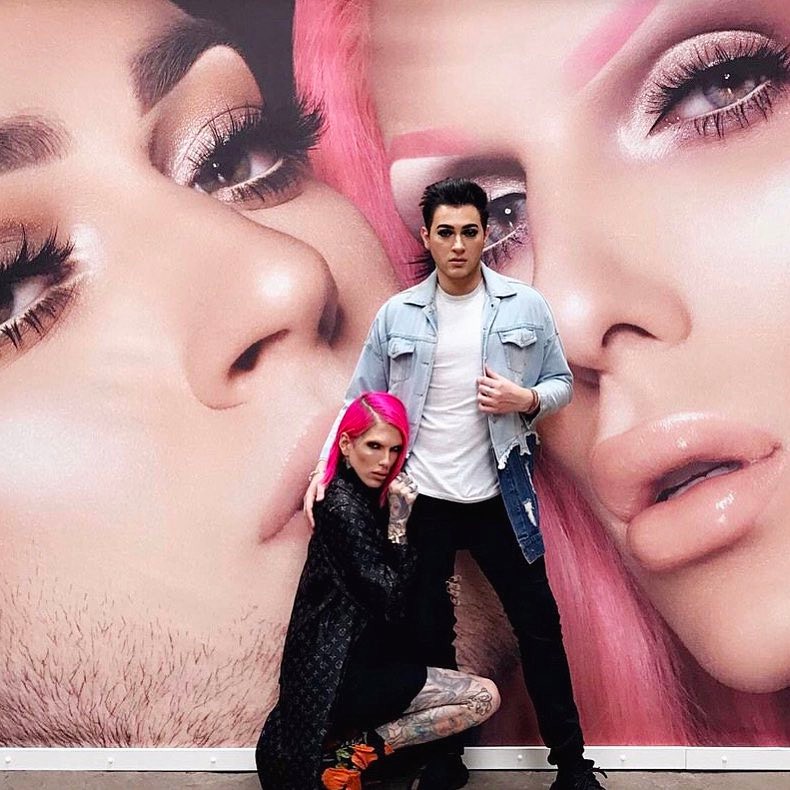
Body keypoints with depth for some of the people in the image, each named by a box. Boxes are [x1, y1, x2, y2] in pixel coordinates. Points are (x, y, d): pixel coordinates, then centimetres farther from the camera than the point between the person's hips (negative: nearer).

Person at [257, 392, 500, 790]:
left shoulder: (367, 497, 10)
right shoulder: (343, 505, -18)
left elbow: (387, 592, 14)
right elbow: (387, 598, -19)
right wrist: (398, 523, -18)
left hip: (358, 661, 9)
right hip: (341, 677, -9)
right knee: (484, 697, -8)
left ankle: (347, 740, 8)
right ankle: (357, 750, -5)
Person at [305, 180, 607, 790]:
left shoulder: (526, 307, 0)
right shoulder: (397, 315, 1)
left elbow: (562, 384, 5)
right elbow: (362, 401, 3)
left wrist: (527, 400, -16)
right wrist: (327, 468, -8)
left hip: (501, 496, 0)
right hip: (422, 500, 1)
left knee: (538, 624, 6)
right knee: (429, 632, 11)